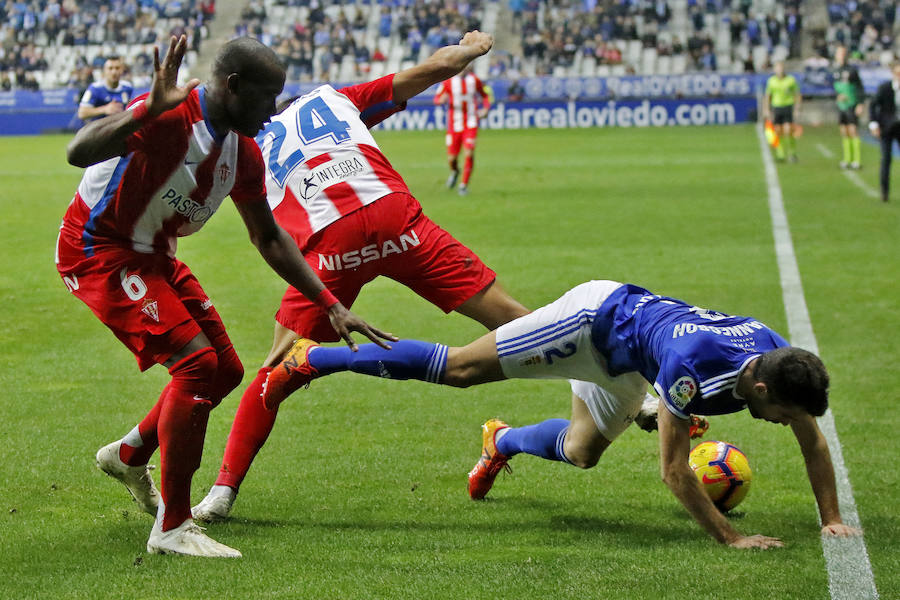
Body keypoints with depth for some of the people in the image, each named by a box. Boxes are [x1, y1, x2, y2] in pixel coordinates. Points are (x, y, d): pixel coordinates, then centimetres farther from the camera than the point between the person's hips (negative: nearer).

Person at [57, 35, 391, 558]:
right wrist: (152, 109, -54)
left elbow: (269, 238, 13)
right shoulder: (172, 116, -27)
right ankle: (172, 529, -12)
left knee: (225, 372, 11)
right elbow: (80, 152, -41)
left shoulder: (243, 152, 0)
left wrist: (331, 304, 9)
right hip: (98, 251, -9)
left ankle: (128, 456, 35)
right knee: (196, 362, -20)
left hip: (153, 257, 9)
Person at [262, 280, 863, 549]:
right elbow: (674, 471, -36)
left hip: (623, 361, 7)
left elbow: (814, 443, -6)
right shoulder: (694, 365, -43)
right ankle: (312, 359, 6)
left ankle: (502, 441, 55)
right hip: (597, 316, -7)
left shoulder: (778, 361, -23)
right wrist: (730, 537, -35)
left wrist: (832, 518, -10)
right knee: (458, 369, -5)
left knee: (582, 452, 23)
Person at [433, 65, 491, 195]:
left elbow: (484, 95, 19)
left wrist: (486, 108, 1)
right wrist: (442, 100, -20)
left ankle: (464, 185, -1)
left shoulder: (474, 80, 4)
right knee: (452, 158, 0)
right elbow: (436, 99, 4)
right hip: (454, 125, 0)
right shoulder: (449, 81, -1)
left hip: (470, 124, 0)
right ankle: (454, 172, 37)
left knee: (469, 153, -16)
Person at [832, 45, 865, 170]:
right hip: (841, 105, 6)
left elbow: (860, 87, -7)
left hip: (852, 106, -6)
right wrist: (838, 95, -4)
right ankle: (847, 159, 10)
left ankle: (857, 160, -10)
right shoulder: (835, 71, 10)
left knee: (853, 131, -10)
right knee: (844, 133, 6)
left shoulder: (852, 70, -8)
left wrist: (860, 104, -14)